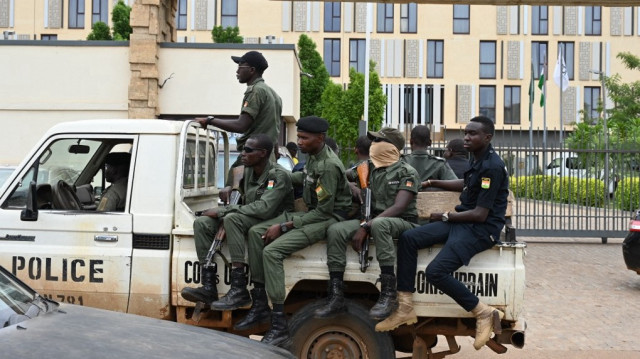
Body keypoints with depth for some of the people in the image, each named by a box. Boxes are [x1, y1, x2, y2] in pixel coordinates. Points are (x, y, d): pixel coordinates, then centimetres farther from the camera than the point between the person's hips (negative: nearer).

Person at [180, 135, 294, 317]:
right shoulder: (248, 171, 9)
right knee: (201, 223, -9)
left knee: (232, 218, -35)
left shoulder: (278, 175, -16)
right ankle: (208, 287, -15)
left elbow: (264, 208, -28)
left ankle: (239, 290, -36)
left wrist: (223, 211, -23)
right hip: (249, 221, 8)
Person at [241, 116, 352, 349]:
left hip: (329, 218, -10)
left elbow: (324, 211, -23)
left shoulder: (329, 166, -22)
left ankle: (280, 328, -24)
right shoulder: (313, 156, 7)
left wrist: (284, 226, -22)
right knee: (256, 232, 0)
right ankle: (260, 302, 2)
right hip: (313, 213, 10)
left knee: (272, 250, -25)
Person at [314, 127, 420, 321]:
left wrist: (365, 227, -25)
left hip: (402, 222, -5)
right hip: (372, 220, 5)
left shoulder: (407, 172, -5)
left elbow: (399, 207, -17)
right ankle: (336, 297, -20)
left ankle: (389, 294, -36)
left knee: (379, 224, -40)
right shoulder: (369, 167, 12)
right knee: (335, 230, -21)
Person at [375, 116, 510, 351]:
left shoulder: (492, 167, -18)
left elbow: (480, 215, -21)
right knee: (408, 238, -7)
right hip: (461, 221, 10)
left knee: (436, 272, -26)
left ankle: (484, 314, -8)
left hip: (482, 228, -10)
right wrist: (432, 183, 28)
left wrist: (444, 216, -9)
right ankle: (405, 309, -7)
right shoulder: (477, 160, 12)